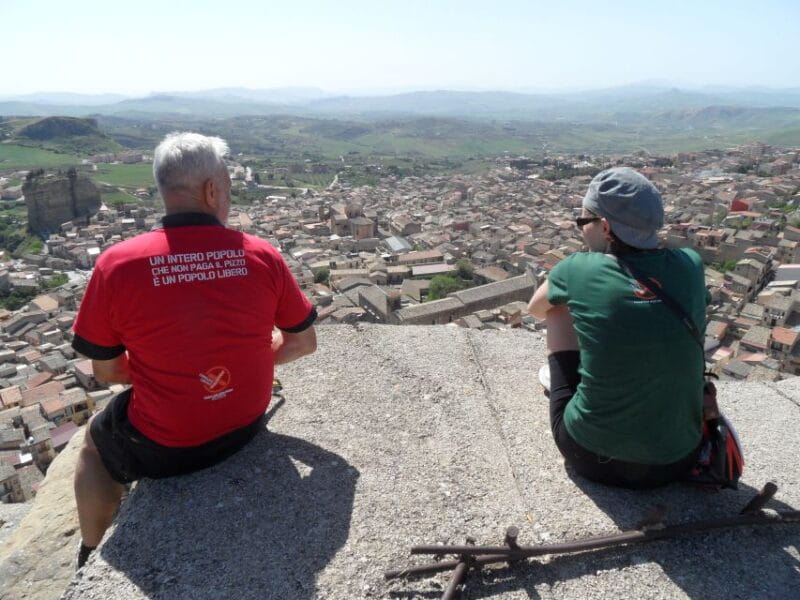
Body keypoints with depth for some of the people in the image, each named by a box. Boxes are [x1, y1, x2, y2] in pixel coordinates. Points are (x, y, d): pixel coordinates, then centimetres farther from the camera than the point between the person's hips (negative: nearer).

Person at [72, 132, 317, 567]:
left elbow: (106, 371, -7)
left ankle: (91, 558, 49)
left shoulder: (116, 264, -18)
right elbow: (304, 343, -2)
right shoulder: (262, 256, -13)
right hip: (247, 426, 4)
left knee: (95, 445, 31)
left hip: (164, 448, -3)